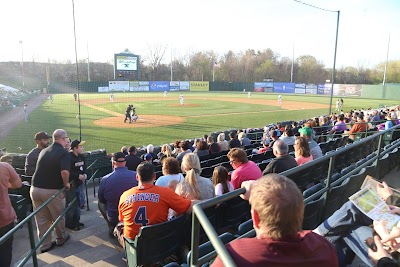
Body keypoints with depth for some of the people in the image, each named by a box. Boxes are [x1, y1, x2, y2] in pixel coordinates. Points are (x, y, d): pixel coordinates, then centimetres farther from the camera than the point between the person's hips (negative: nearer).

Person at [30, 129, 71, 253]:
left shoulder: (44, 151, 10)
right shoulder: (64, 153, -12)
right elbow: (64, 172, -27)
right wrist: (66, 184, -9)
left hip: (35, 189, 6)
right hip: (52, 190, -6)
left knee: (41, 218, 16)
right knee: (58, 216, 16)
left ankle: (45, 244, 26)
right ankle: (61, 238, 35)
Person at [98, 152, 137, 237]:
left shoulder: (105, 179, -18)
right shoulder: (136, 176, -18)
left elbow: (101, 200, 0)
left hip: (113, 218, 0)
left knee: (100, 203, 26)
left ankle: (112, 228, 26)